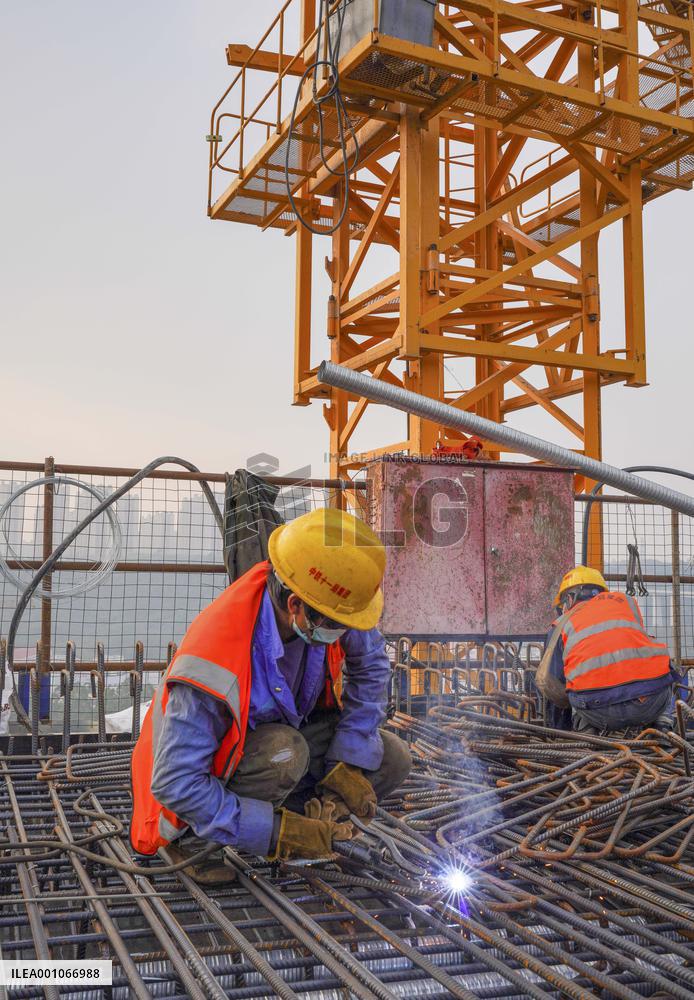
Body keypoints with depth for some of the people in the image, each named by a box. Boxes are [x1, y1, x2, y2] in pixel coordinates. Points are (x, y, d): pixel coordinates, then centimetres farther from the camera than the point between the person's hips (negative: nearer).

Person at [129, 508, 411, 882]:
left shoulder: (326, 606, -24)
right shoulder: (215, 662, -40)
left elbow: (370, 666, -5)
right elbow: (174, 782, -35)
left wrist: (350, 761, -15)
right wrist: (277, 832, -35)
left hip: (286, 730, 6)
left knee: (391, 759, -11)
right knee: (284, 753, -37)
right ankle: (190, 839, -13)